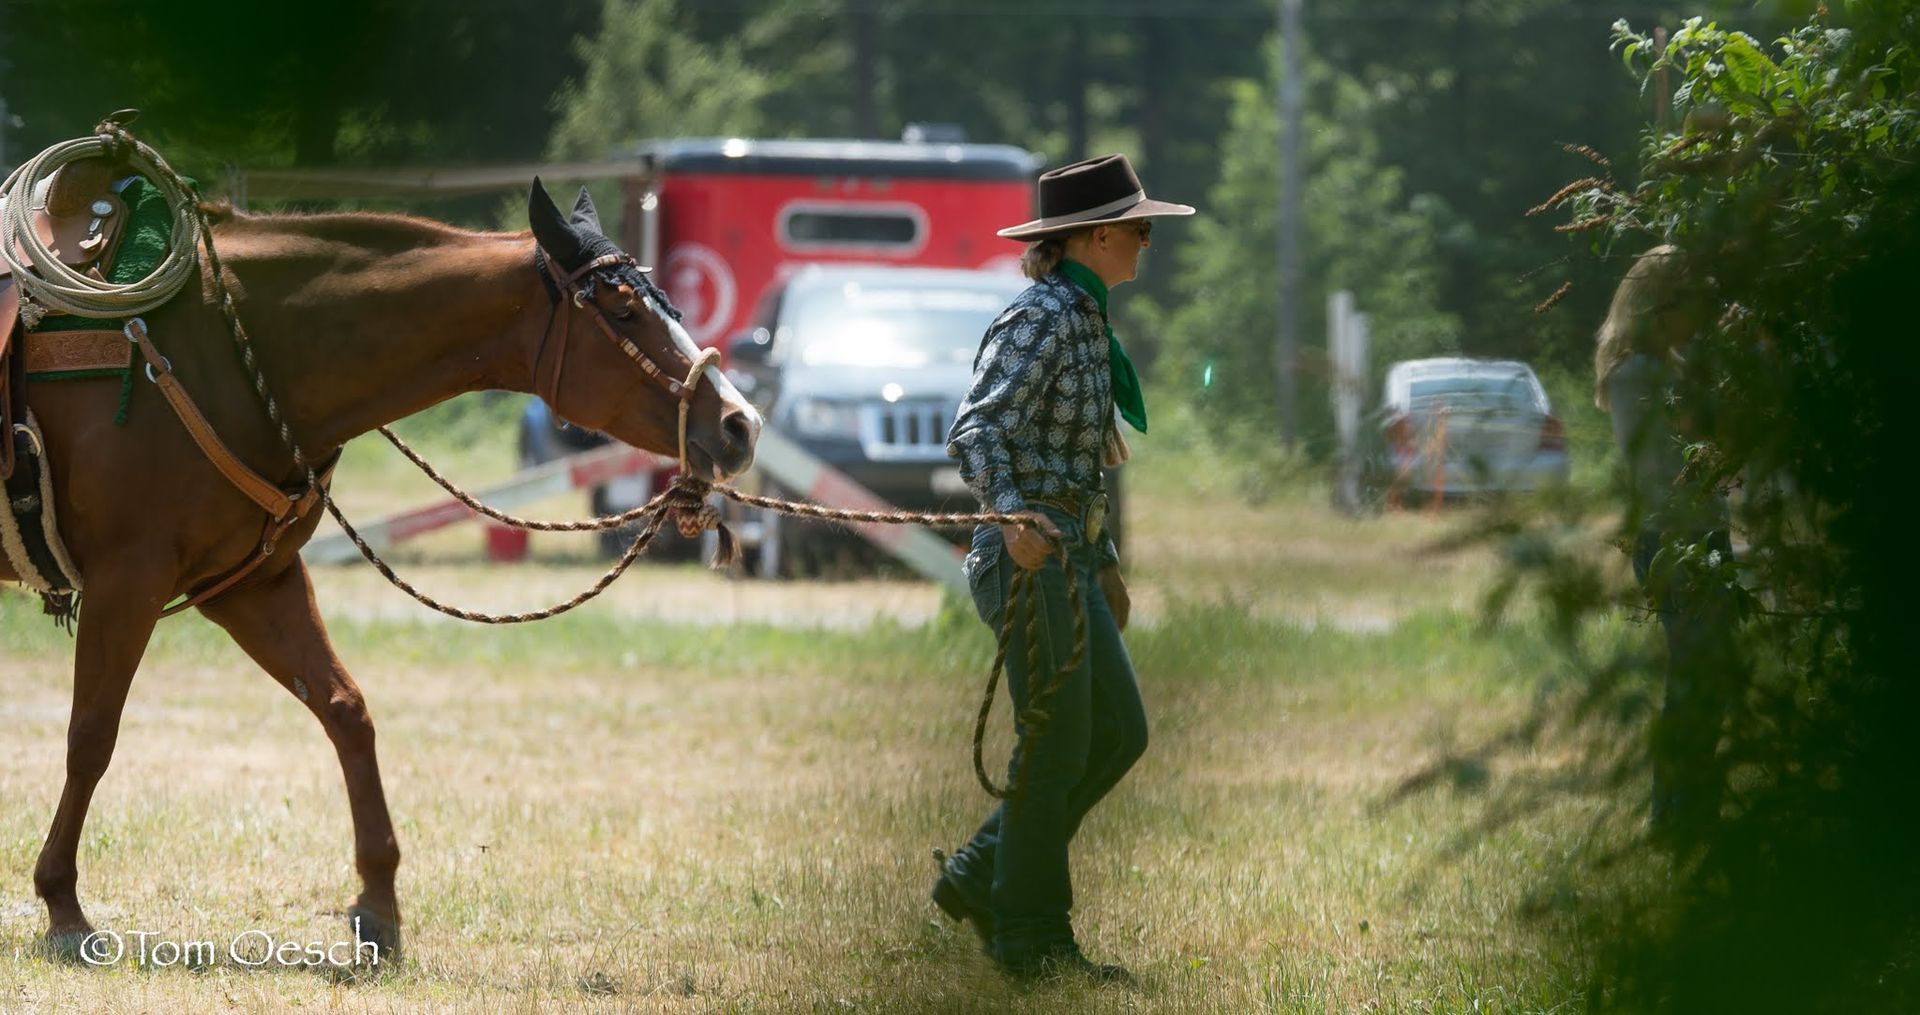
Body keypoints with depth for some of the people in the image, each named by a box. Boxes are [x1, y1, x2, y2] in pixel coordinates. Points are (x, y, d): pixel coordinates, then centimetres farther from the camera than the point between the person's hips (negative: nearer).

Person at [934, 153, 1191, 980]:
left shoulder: (1084, 321, 15)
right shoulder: (1041, 320, -14)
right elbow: (976, 432, -25)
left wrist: (1104, 562, 28)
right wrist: (1012, 515, -41)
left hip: (1071, 554, 10)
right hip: (1030, 554, -10)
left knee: (1119, 733, 11)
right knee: (1055, 747, -4)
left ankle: (979, 878, 19)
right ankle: (1032, 939, 6)